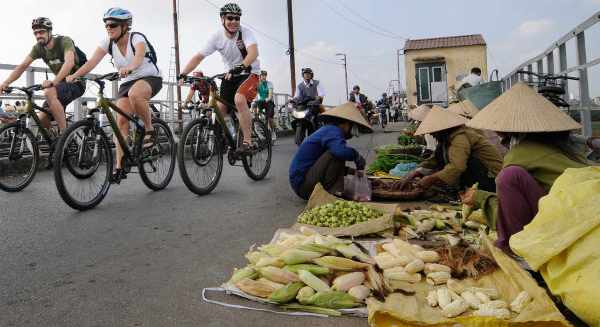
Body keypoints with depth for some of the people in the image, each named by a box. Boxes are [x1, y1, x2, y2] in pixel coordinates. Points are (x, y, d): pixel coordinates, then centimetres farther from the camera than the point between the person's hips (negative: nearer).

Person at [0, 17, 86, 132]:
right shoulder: (38, 47, 1)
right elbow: (22, 66, 0)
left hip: (76, 83, -7)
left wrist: (53, 82, -48)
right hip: (61, 84, 7)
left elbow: (69, 62, -36)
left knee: (49, 92, -35)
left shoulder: (64, 41, -18)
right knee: (41, 120, -3)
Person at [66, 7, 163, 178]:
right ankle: (119, 167, -10)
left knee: (134, 94, -40)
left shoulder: (137, 38, -17)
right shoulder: (108, 43, -3)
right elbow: (92, 62, -15)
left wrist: (128, 68, -59)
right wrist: (74, 75, -30)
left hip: (150, 78, -5)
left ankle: (149, 129, -16)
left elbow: (139, 56, -39)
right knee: (121, 120, -13)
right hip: (127, 83, 5)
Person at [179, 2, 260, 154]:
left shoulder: (245, 32, -19)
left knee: (239, 99, -31)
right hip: (231, 74, 5)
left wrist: (241, 66, -55)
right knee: (220, 108, -2)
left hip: (250, 73, -5)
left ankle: (248, 142, -23)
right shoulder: (217, 37, -9)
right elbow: (198, 57, -11)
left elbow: (253, 52, -37)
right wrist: (183, 74, -24)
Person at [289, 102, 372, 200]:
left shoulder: (326, 130, 18)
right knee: (338, 154, -21)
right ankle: (333, 192, -15)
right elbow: (341, 151, -35)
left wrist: (351, 171, 14)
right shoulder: (332, 130, -12)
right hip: (304, 184, -11)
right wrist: (356, 156, -15)